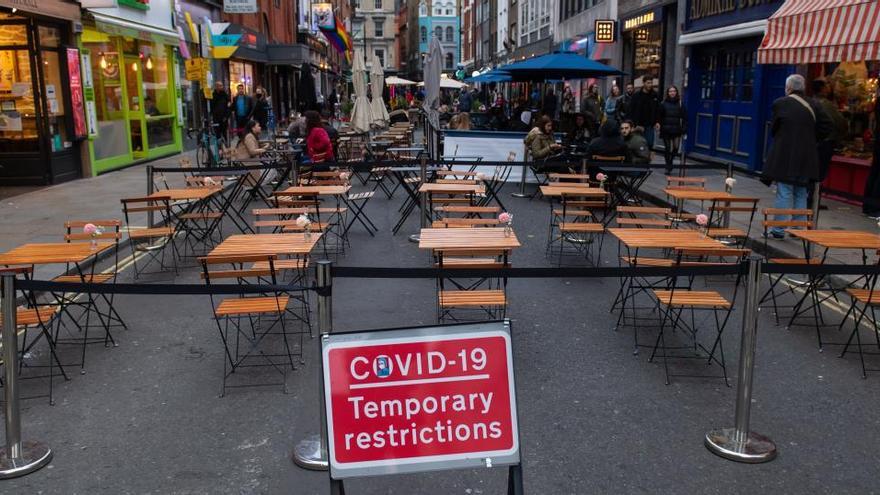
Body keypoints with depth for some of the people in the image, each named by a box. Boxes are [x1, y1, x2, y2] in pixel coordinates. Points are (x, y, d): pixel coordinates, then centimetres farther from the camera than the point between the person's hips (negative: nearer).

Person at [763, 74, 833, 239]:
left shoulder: (780, 103, -7)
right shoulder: (813, 105, 5)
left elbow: (773, 128, -2)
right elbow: (826, 126, 4)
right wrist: (811, 139, 13)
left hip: (784, 156, -4)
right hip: (806, 156, 4)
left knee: (784, 193, -3)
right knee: (801, 193, 13)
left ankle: (779, 230, -2)